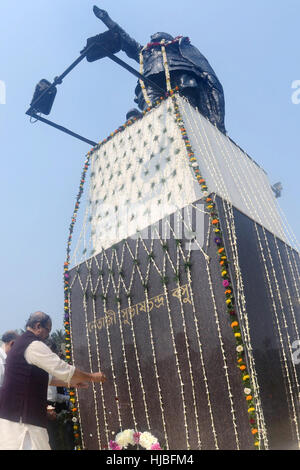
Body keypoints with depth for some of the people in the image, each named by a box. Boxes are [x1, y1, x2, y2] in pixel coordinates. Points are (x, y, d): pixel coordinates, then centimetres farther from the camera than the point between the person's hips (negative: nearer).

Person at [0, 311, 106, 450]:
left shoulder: (21, 344, 18)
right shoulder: (34, 345, -14)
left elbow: (44, 377, 25)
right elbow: (63, 369, -15)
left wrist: (71, 383, 24)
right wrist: (92, 376, -2)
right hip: (20, 417, -10)